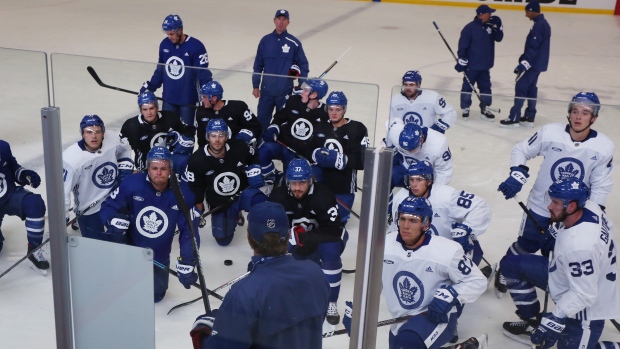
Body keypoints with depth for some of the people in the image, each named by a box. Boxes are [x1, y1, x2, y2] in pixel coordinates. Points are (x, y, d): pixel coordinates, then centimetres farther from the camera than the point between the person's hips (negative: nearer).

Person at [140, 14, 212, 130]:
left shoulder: (195, 46, -16)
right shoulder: (164, 44, 1)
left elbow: (203, 74, -13)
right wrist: (149, 87, 15)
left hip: (187, 99, -5)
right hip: (168, 98, 5)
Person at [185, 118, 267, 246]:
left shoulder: (239, 148, -17)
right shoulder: (197, 160, -17)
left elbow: (253, 158, 7)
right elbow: (195, 188, -3)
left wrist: (254, 172, -9)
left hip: (244, 192, -1)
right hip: (220, 204, 2)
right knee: (223, 240, 5)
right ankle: (234, 216, 34)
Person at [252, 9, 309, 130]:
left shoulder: (294, 43, -5)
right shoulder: (265, 41, 1)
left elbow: (303, 65, 0)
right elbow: (258, 65, 6)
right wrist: (255, 86, 6)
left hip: (285, 92, -2)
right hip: (266, 90, 2)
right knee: (262, 120, 10)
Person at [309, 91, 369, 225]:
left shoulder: (357, 129, -10)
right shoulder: (320, 127, 9)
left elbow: (362, 161, -15)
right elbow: (309, 150, 11)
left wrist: (341, 160, -26)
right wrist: (315, 154, -12)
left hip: (344, 186, -4)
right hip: (322, 182, 4)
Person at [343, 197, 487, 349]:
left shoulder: (447, 251, -21)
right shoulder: (384, 244, -11)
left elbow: (477, 281, -11)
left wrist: (449, 296, -25)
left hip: (438, 315, -6)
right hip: (402, 322, 6)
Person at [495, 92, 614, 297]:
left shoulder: (604, 147, -15)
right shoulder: (550, 133, -19)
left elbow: (601, 186, -6)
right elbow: (521, 150, -5)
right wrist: (517, 175, -19)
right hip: (540, 206, -1)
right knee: (525, 246, 15)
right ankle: (504, 274, 41)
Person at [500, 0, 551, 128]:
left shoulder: (539, 25, -19)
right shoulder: (542, 23, 13)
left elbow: (533, 47, -25)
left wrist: (524, 63, -27)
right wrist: (524, 59, 23)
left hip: (533, 63, -10)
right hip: (537, 62, 10)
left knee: (520, 87, -7)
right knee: (530, 88, 14)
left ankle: (514, 118, -5)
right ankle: (529, 117, 19)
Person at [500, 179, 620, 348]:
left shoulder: (580, 246, -39)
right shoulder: (588, 206, -16)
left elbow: (583, 295, -32)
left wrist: (556, 319, -30)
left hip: (587, 305, -9)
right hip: (568, 275, 9)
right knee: (510, 264, 5)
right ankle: (534, 322, 20)